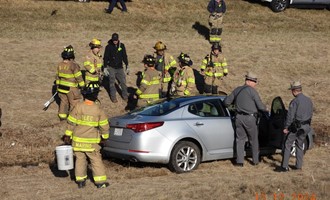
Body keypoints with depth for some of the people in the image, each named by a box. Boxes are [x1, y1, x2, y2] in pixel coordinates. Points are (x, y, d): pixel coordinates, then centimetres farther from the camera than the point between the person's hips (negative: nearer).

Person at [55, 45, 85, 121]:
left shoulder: (60, 65, -1)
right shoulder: (74, 65, -21)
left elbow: (57, 76, 11)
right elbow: (79, 77, -16)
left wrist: (57, 85, 25)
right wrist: (82, 86, -3)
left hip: (61, 87, 6)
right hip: (71, 89, -6)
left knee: (64, 101, 21)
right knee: (74, 103, 9)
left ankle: (62, 116, 29)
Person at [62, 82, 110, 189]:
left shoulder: (78, 107, -9)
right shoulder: (98, 110, -11)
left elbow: (71, 122, -4)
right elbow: (104, 125, -3)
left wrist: (68, 135, 7)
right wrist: (104, 136, 13)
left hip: (77, 140, 1)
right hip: (92, 142, -1)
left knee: (80, 159, 13)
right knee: (96, 160, 7)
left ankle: (80, 180, 17)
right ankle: (100, 181, 7)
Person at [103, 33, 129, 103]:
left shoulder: (122, 46, 2)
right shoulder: (109, 46, -5)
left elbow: (124, 56, 9)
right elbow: (105, 58, -1)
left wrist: (127, 66, 6)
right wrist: (105, 68, -6)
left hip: (119, 67, 2)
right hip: (111, 67, -2)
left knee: (123, 81, 1)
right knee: (112, 82, -2)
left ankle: (125, 96, 13)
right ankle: (113, 97, 6)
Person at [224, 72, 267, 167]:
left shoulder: (237, 90, 8)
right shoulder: (252, 91, -10)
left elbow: (227, 101, 14)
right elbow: (260, 106, -11)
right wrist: (265, 108, 11)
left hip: (239, 117, 5)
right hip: (250, 118, -5)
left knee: (240, 139, 11)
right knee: (254, 140, 11)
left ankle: (239, 161, 6)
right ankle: (255, 160, 20)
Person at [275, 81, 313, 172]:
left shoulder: (295, 101, -17)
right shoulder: (309, 100, 7)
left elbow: (290, 116, -17)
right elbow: (310, 114, 15)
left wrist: (286, 127, -8)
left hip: (296, 127, -7)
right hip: (305, 127, 7)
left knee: (287, 145, -1)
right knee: (300, 146, 17)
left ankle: (284, 166, -3)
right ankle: (298, 166, 19)